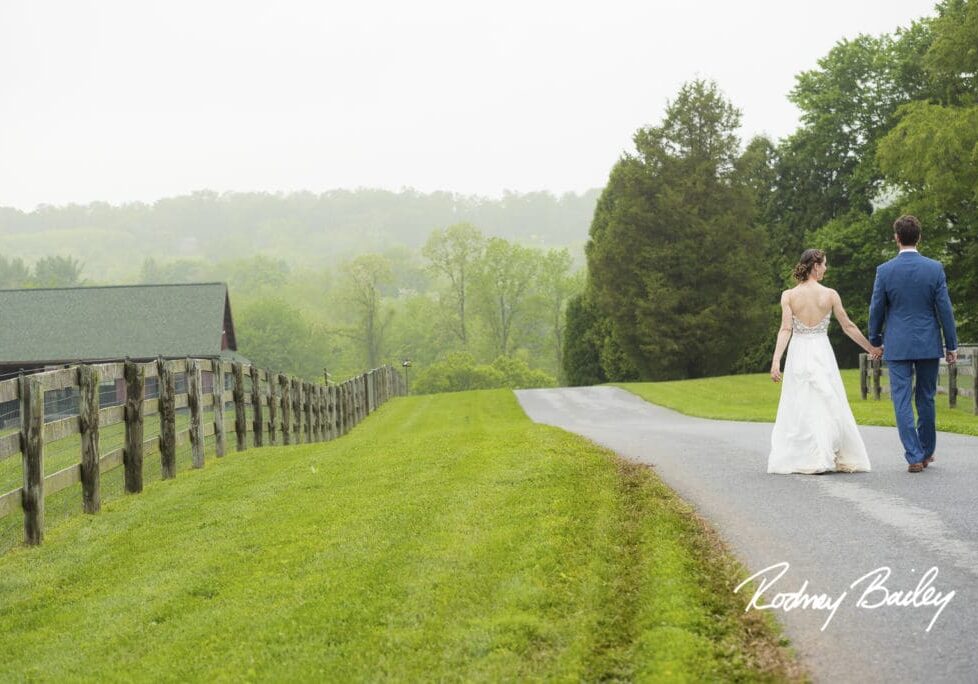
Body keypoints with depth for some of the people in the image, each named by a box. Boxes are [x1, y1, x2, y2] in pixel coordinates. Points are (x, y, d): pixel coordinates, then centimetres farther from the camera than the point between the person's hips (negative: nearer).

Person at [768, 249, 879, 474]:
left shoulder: (788, 295, -4)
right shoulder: (830, 295, -3)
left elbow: (786, 329, -12)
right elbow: (848, 327, 3)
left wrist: (775, 361, -15)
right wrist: (871, 348, 13)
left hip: (798, 354, 0)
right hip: (822, 354, 0)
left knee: (798, 408, 6)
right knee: (828, 406, 8)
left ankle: (801, 459, 2)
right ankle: (826, 457, 5)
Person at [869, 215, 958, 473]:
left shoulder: (885, 270, -6)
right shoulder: (934, 268, -4)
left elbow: (876, 309, 1)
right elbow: (944, 309, -2)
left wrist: (875, 341, 15)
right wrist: (951, 345, 5)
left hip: (897, 345, -2)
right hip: (929, 345, 2)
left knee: (902, 401, 1)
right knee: (926, 399, 14)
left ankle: (914, 456, -4)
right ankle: (926, 452, 25)